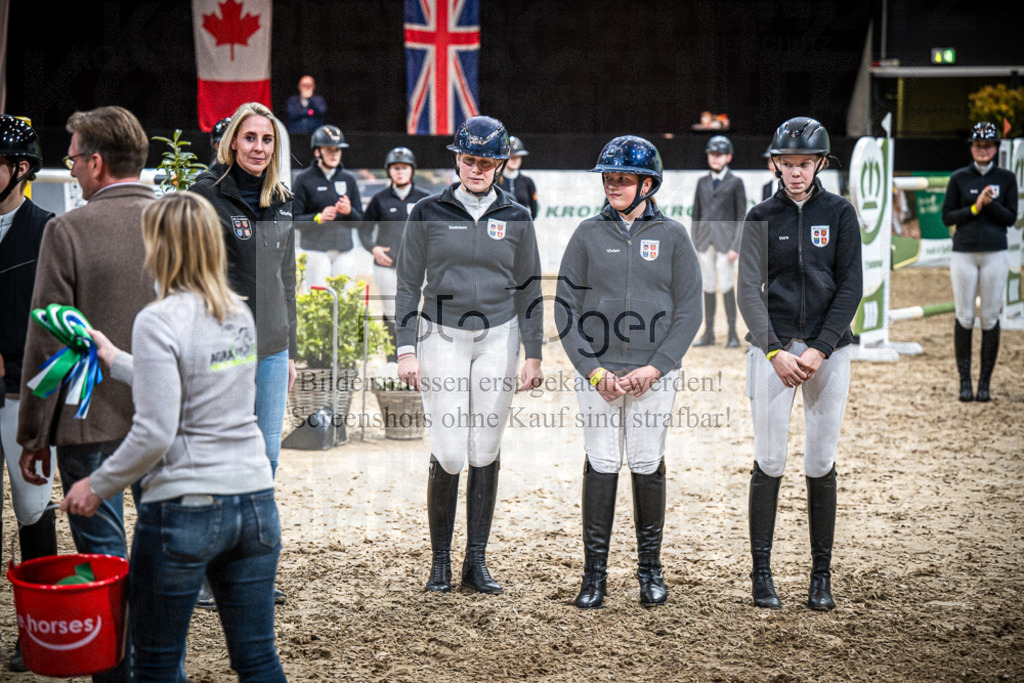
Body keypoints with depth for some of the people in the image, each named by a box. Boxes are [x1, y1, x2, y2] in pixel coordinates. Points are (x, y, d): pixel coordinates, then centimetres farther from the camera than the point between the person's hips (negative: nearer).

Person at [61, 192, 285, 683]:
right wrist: (115, 361, 27)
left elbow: (155, 434, -17)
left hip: (184, 509, -6)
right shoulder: (239, 314, 8)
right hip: (254, 502, 6)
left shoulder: (158, 321, -13)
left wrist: (97, 486, -3)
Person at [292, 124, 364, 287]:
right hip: (316, 250, -4)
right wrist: (319, 217, -19)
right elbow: (294, 219, -3)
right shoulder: (304, 179, 2)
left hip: (344, 250, 4)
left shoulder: (348, 179, 15)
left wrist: (349, 211, -9)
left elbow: (359, 220, 13)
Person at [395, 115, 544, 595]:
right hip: (442, 338, -2)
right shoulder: (428, 213, 1)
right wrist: (406, 349, -6)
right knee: (448, 454, -7)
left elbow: (529, 290, 9)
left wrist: (533, 355, 5)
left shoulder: (516, 219, 6)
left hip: (498, 339, 2)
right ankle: (440, 562, 8)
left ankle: (476, 563, 12)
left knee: (486, 452, 3)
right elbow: (408, 285, 1)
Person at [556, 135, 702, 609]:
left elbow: (689, 310, 2)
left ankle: (650, 568, 19)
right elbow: (567, 307, 3)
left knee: (648, 467, 4)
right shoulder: (588, 235, 6)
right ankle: (595, 572, 11)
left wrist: (654, 368, -9)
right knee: (601, 466, 1)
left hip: (654, 373, 0)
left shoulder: (672, 236, 5)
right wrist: (592, 369, -8)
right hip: (597, 371, 0)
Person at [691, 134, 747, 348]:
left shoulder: (735, 182, 1)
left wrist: (736, 246, -11)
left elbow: (741, 217, -3)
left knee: (726, 286, -7)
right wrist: (695, 243, 9)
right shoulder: (702, 182, 13)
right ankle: (708, 333, 11)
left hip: (725, 238, -4)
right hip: (705, 239, 4)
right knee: (708, 286, 6)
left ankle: (732, 333, 1)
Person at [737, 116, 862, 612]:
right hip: (773, 345, 0)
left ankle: (822, 574, 12)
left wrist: (819, 350, -10)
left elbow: (850, 287, 0)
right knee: (769, 461, -2)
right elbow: (749, 291, -2)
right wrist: (776, 352, -13)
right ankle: (761, 572, 7)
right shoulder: (762, 218, 4)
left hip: (829, 347, 0)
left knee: (821, 464, 3)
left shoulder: (839, 214, 4)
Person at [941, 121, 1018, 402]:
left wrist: (990, 202, -15)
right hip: (963, 253, 0)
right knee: (964, 317, -1)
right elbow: (947, 217, 2)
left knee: (990, 319, 0)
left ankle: (985, 382, 8)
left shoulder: (1006, 178, 6)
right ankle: (964, 381, 6)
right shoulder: (959, 178, 5)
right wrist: (975, 208, -10)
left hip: (995, 254, 0)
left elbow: (1010, 218, 1)